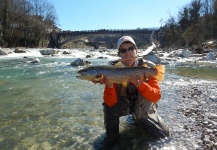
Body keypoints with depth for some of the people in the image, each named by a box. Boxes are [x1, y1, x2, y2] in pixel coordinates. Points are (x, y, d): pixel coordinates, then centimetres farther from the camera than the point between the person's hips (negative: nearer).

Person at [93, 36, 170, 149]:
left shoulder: (148, 67, -19)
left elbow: (156, 97, -25)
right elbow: (111, 103, -24)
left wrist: (140, 85, -44)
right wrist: (109, 85, -44)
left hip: (144, 109, 1)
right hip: (123, 106, -1)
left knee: (164, 135, -3)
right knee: (108, 106, -30)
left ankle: (138, 120, 24)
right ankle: (111, 138, -3)